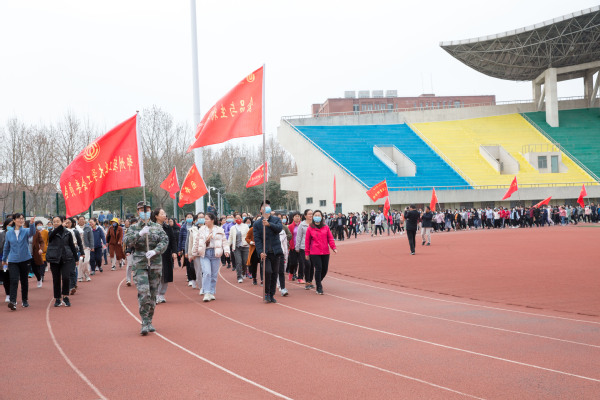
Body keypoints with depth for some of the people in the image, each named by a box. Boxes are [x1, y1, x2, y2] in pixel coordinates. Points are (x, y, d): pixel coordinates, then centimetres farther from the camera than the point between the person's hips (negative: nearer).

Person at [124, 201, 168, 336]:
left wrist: (155, 251, -18)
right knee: (143, 293, -15)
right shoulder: (133, 228, 7)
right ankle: (144, 323, -12)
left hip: (156, 264, 2)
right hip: (140, 264, -2)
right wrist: (140, 234, -21)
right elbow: (127, 241, -8)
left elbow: (165, 241, -2)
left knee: (153, 294, 7)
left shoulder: (157, 227, 9)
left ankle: (149, 321, 19)